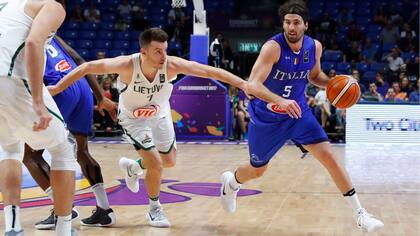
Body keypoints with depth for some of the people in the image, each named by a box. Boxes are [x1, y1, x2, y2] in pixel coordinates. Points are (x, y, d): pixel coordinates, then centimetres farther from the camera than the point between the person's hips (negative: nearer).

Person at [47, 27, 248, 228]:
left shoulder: (171, 65, -32)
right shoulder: (127, 65, -36)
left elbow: (211, 71, -30)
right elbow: (87, 67, -28)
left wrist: (244, 84, -36)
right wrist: (57, 88, -28)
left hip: (160, 115, 4)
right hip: (133, 119, -4)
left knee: (169, 161, 18)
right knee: (156, 165, -11)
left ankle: (133, 166, 47)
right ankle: (154, 210, 15)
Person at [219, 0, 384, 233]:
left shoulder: (314, 47, -8)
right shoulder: (273, 47, -26)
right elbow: (252, 85, -35)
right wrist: (281, 101, -50)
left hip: (298, 112, 3)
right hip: (266, 116, -3)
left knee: (328, 155, -13)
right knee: (257, 170, 13)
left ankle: (360, 214, -7)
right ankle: (230, 181, 50)